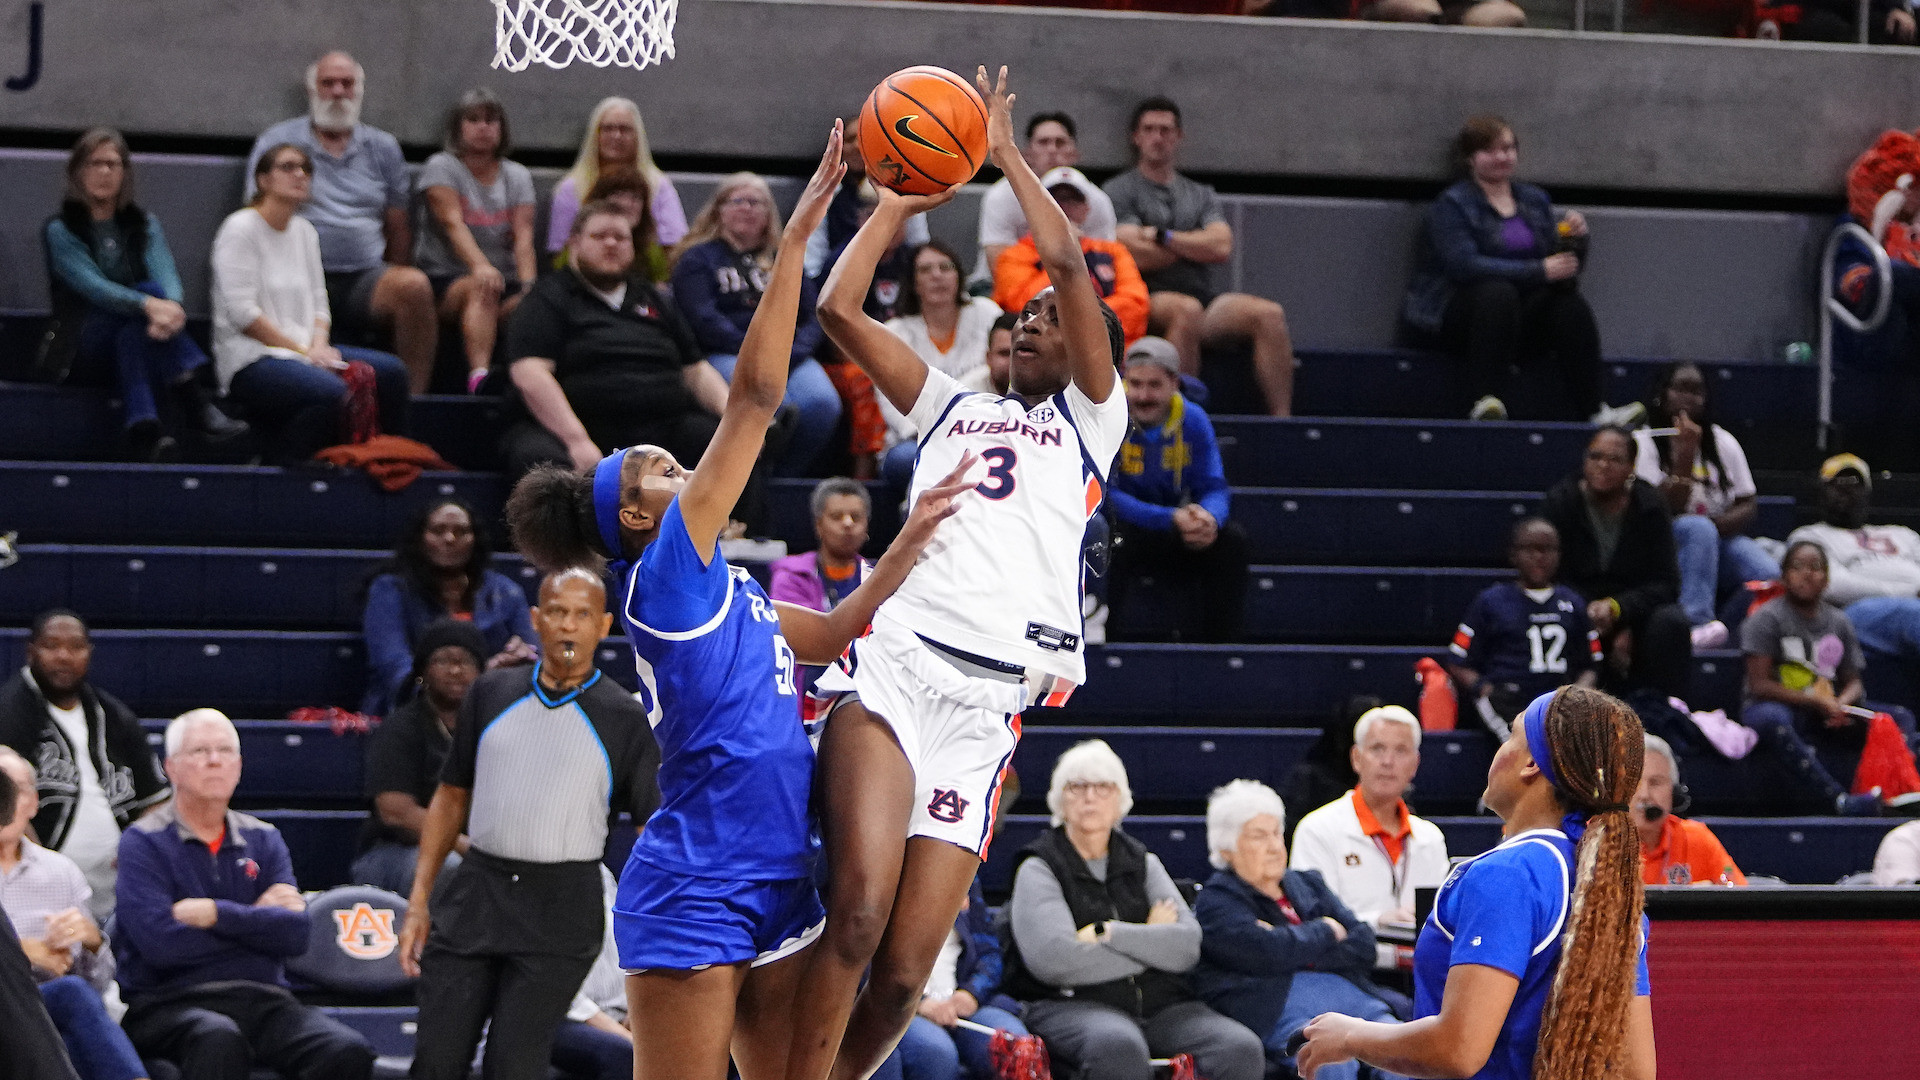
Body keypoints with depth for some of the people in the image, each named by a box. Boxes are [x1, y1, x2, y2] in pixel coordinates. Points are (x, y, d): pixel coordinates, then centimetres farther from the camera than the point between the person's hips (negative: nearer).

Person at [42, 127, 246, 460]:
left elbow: (165, 272, -8)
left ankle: (143, 429, -46)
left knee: (132, 336, -35)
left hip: (131, 329, 4)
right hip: (83, 340, -4)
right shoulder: (60, 229, -1)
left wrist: (171, 307, -35)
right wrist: (149, 304, -37)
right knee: (153, 291, -31)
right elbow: (91, 285, -18)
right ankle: (197, 404, -43)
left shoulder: (143, 223, 11)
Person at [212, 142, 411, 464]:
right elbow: (242, 311, -14)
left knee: (391, 371, -11)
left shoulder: (304, 232, 17)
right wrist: (302, 352, -14)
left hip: (304, 350, 8)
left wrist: (319, 346, -4)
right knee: (330, 390, -35)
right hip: (249, 359, -8)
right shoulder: (241, 229, -7)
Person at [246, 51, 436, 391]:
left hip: (366, 276, 2)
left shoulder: (383, 148, 21)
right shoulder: (277, 142, 12)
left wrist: (392, 285, 10)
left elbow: (397, 226, 22)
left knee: (415, 285, -31)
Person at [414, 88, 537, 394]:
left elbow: (523, 236, 1)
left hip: (504, 279, 4)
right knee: (482, 289, -38)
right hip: (443, 280, -4)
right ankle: (478, 377, -55)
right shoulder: (441, 167, 3)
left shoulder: (517, 176, 15)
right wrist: (480, 267, -33)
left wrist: (528, 285, -19)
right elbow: (453, 224, -14)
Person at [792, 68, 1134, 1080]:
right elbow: (837, 310, 20)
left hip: (987, 701, -1)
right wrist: (895, 206, 23)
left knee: (902, 975, -5)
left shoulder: (1091, 418, 17)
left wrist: (1006, 153, 11)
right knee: (858, 912, -23)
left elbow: (1069, 263, 5)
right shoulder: (953, 407, 26)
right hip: (892, 664, 1)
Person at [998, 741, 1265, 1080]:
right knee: (1119, 1046, -40)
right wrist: (1150, 939, -1)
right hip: (1072, 1005, -5)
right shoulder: (1039, 870, 7)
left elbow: (1189, 946, 4)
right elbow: (1051, 958, -12)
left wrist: (1107, 933, -9)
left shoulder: (1143, 864, 20)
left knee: (1242, 1049, -23)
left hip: (1159, 1003, 5)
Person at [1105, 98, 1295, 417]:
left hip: (1203, 297, 5)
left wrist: (1163, 237, -2)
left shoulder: (1202, 195, 23)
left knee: (1269, 314, -21)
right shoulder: (1118, 192, 9)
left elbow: (1222, 247, 4)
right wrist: (1198, 246, 5)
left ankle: (1282, 417, -27)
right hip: (1150, 302, -5)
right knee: (1187, 309, -39)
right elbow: (1138, 255, -7)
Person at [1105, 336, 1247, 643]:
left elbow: (1213, 488, -4)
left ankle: (1219, 641, -10)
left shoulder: (1192, 419, -3)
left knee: (1231, 539, -16)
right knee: (1113, 540, -37)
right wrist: (1171, 520, -34)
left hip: (1172, 534, 4)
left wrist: (1208, 518, -32)